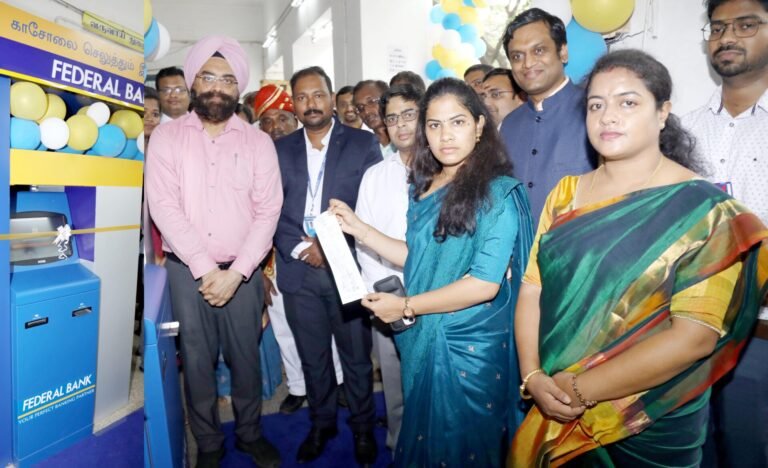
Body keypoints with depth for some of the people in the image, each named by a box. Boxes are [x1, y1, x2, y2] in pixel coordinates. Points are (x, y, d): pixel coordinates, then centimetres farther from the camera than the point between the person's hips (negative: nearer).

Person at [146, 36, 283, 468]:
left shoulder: (258, 141, 3)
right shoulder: (167, 137, 1)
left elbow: (268, 211, -3)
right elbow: (164, 207, -8)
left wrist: (235, 272, -11)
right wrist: (205, 270, -14)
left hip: (242, 271, 1)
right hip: (186, 270, 0)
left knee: (246, 357, 10)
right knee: (197, 360, 9)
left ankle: (250, 433, 33)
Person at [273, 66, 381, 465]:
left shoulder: (363, 144, 1)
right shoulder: (280, 149, 9)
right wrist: (299, 249, -11)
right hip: (298, 271, 3)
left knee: (356, 357, 12)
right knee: (312, 358, 16)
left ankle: (362, 427, 34)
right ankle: (321, 423, 38)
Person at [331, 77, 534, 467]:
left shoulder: (499, 192, -14)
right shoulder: (423, 187, 5)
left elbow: (485, 283, -20)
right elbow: (419, 258, 8)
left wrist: (406, 306, -14)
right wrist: (359, 229, 2)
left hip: (470, 346, -6)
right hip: (422, 339, 6)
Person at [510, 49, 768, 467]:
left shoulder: (703, 209, -12)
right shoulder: (566, 193, 1)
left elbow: (695, 336, -19)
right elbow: (532, 290, -2)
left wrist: (582, 389, -19)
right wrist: (533, 377, -14)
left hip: (650, 429, -3)